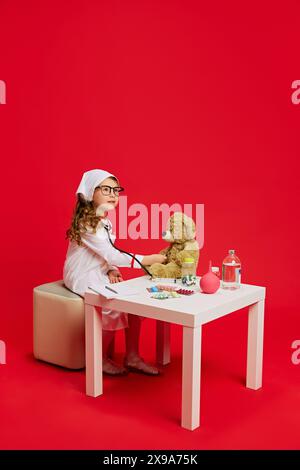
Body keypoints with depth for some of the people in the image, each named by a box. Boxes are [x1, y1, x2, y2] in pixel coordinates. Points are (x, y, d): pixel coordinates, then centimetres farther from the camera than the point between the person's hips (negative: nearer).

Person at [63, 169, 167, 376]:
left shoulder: (104, 221, 9)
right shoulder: (86, 224, -21)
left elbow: (107, 255, 10)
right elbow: (111, 255, -27)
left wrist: (112, 271, -12)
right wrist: (148, 259, -27)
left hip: (100, 275, 9)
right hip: (83, 279, -9)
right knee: (114, 305, -26)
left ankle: (132, 357, -2)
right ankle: (102, 359, -6)